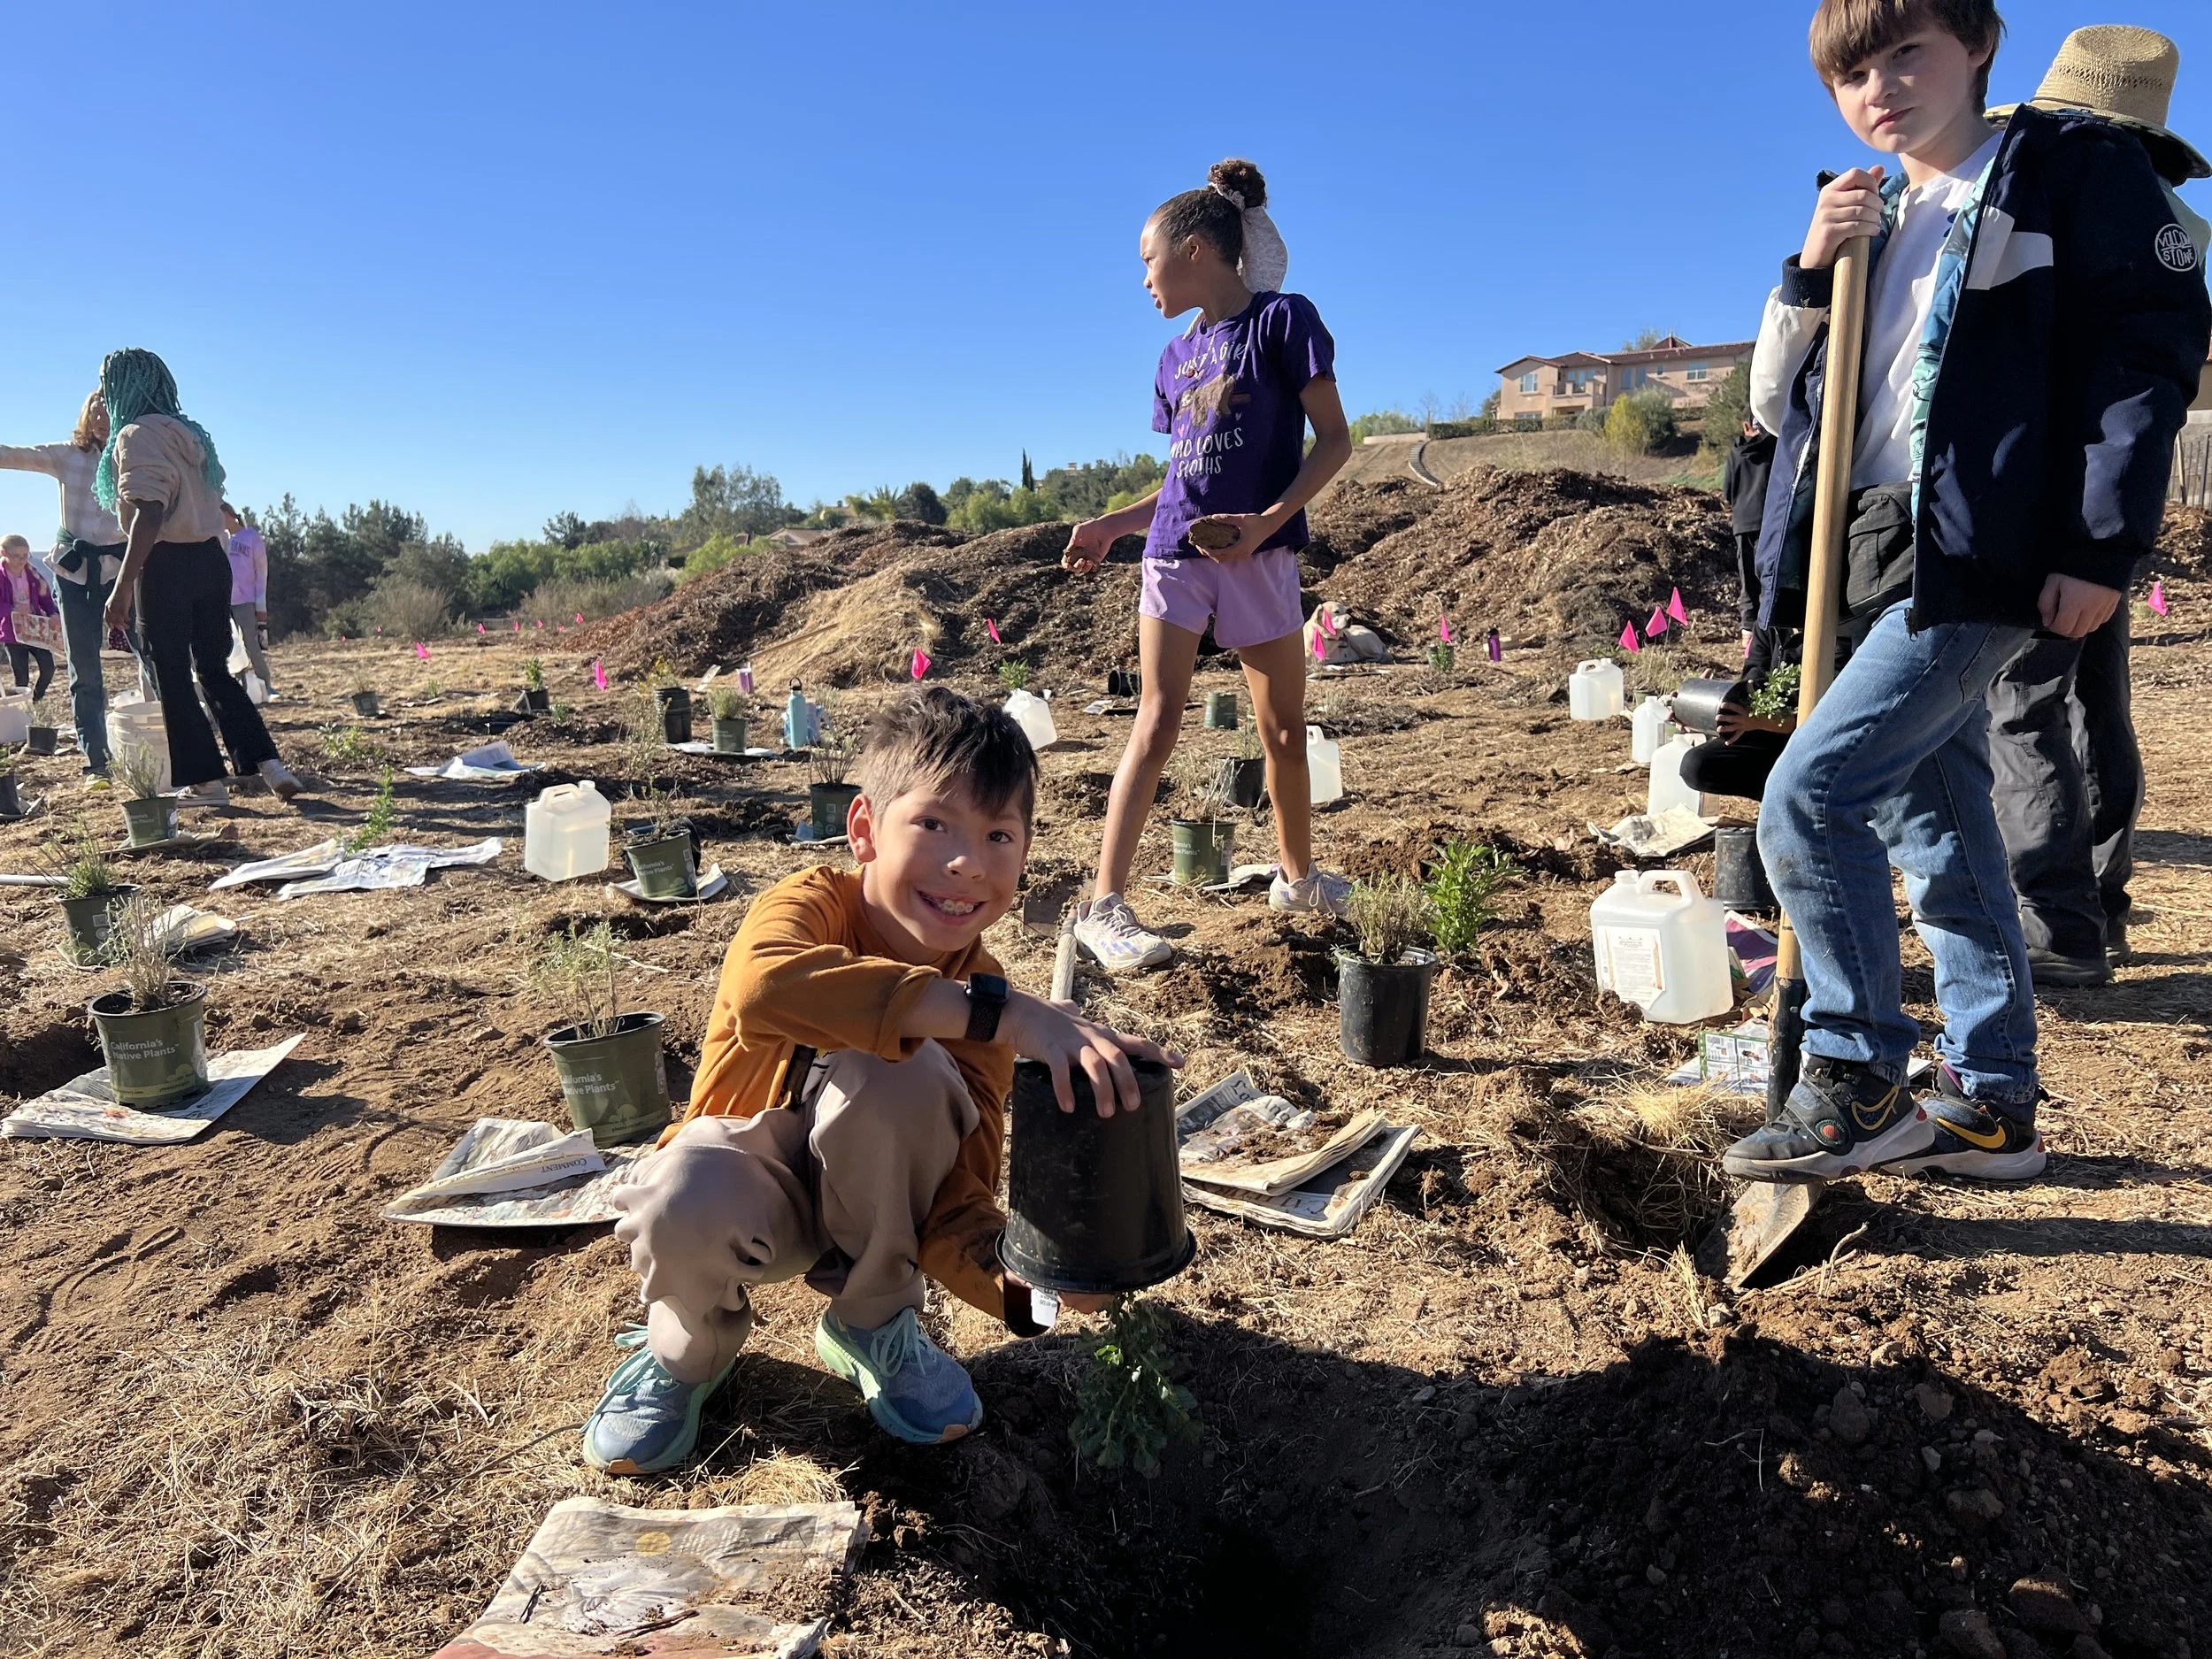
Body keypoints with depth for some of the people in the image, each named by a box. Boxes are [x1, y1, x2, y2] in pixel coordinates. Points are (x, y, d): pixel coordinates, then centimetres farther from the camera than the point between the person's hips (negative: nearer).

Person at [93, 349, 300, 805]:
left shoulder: (137, 435, -10)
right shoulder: (189, 433, 15)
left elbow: (149, 515, -21)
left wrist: (123, 586, -23)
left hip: (166, 567, -8)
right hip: (209, 559, 8)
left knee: (171, 677, 3)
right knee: (214, 670, 14)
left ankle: (206, 781, 5)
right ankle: (268, 763, 4)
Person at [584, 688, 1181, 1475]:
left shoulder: (982, 995, -18)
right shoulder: (817, 902, -26)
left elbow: (956, 1194, -21)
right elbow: (762, 987, -52)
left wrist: (1023, 1283, -43)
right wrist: (1002, 1012, -58)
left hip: (863, 1196, 2)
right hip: (755, 1191, -2)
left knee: (897, 1068, -33)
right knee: (687, 1200, -40)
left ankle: (872, 1322, -6)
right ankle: (688, 1347, -1)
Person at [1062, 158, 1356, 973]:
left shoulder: (1281, 318, -2)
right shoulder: (1176, 356, 15)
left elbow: (1335, 438, -6)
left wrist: (1271, 518, -19)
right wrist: (1112, 525, 10)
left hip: (1257, 554, -3)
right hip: (1175, 551, 4)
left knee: (1285, 729, 7)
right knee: (1158, 718, -7)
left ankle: (1297, 875, 27)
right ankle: (1103, 902, -10)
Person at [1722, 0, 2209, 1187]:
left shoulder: (2075, 167, 2)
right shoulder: (1872, 224, 21)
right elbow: (1774, 401, 16)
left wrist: (2102, 544, -14)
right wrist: (1811, 273, -1)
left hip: (1981, 562, -8)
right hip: (1876, 564, 8)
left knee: (1807, 799, -18)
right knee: (1938, 836, 10)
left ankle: (1857, 1084, -5)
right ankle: (1990, 1106, 20)